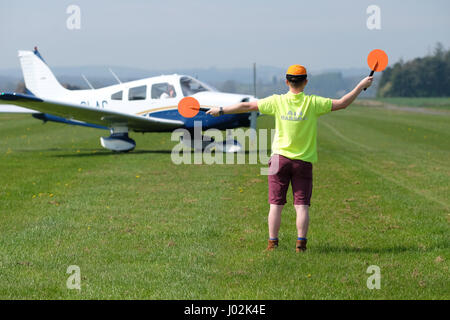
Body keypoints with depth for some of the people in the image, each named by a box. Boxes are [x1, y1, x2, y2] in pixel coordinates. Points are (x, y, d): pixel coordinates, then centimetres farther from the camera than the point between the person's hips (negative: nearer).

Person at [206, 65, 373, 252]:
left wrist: (221, 111, 12)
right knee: (302, 205, 2)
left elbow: (247, 106, 2)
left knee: (276, 204, 5)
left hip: (280, 158, 1)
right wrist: (361, 86, 9)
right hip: (304, 161, -1)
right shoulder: (313, 103, -7)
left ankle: (272, 242, 4)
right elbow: (342, 103, -2)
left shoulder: (277, 101, -4)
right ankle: (301, 242, -4)